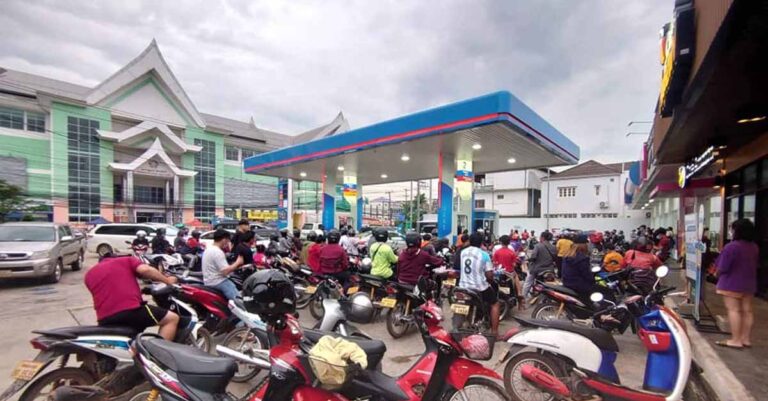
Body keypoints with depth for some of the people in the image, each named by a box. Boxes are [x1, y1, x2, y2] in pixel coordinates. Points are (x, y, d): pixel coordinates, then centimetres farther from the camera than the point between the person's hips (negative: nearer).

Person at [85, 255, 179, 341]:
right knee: (172, 318, 3)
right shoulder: (126, 260, 12)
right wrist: (167, 280, 3)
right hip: (131, 309, -6)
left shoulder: (89, 275, 28)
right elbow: (145, 270, -9)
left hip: (105, 319, 6)